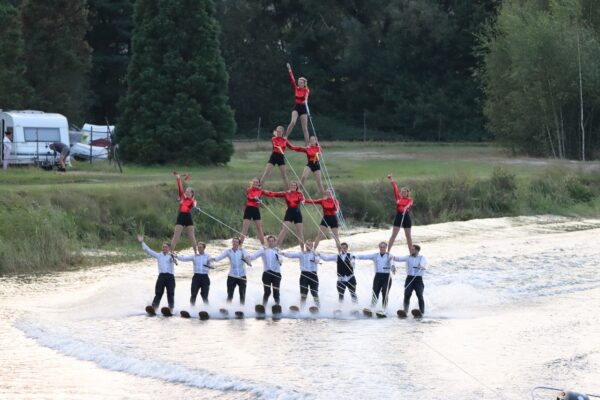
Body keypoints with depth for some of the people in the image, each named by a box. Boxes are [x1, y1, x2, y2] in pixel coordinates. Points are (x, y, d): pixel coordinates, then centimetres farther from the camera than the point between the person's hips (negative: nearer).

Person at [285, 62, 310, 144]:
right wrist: (289, 70, -14)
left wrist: (305, 100, -46)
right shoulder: (296, 88, 2)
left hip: (303, 108, -2)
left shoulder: (306, 90, -5)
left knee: (305, 128, 1)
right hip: (296, 107, 2)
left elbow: (306, 95, -26)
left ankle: (307, 144, 6)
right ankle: (285, 138, -17)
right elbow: (292, 79, -6)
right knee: (293, 122, -24)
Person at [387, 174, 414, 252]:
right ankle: (388, 251, 0)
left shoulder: (409, 200, -1)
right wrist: (391, 180, -1)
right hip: (398, 216, 2)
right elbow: (395, 188, 2)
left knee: (408, 236, 8)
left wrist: (407, 207, -45)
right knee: (393, 235, 1)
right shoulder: (398, 198, 7)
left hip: (406, 217, -2)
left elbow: (410, 204, -23)